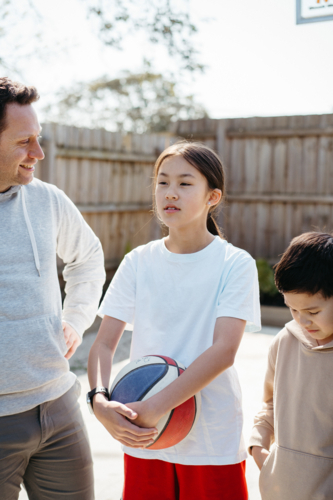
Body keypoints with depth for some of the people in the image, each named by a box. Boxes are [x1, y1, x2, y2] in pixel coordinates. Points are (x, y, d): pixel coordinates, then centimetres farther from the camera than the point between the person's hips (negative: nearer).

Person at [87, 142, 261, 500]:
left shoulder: (235, 264, -8)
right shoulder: (138, 262, 0)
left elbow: (224, 350, -17)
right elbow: (104, 344, -1)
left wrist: (157, 406, -25)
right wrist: (100, 400, -20)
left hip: (213, 442, -2)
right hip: (142, 437, 3)